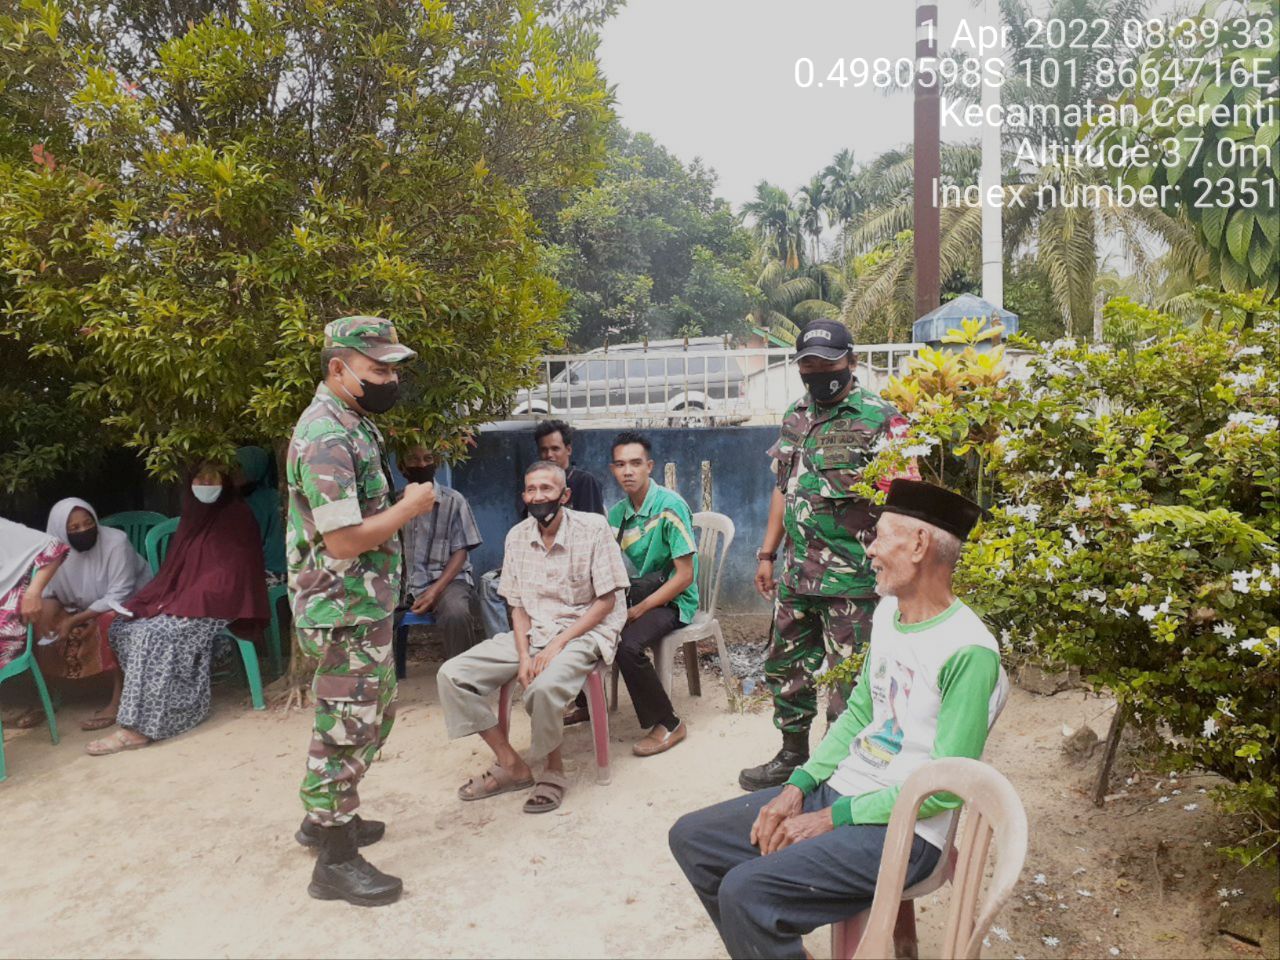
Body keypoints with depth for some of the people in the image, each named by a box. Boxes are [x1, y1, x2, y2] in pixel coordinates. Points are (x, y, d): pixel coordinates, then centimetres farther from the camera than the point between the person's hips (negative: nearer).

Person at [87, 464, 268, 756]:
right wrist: (165, 601, -1)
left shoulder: (236, 517, -5)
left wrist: (178, 604, -18)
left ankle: (140, 726, -27)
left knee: (152, 635, -26)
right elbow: (172, 572, 19)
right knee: (121, 628, -6)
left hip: (214, 607, -8)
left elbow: (231, 576, -14)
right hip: (182, 604, 8)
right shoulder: (191, 518, 18)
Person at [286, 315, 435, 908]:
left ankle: (326, 818, 39)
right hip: (345, 614, -10)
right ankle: (336, 862, 17)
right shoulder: (325, 437, -22)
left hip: (367, 608, 10)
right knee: (347, 729, 2)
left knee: (373, 715, 22)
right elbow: (344, 540, -27)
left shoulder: (354, 425, 11)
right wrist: (410, 507, -15)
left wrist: (405, 503, 6)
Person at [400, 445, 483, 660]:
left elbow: (460, 552, -3)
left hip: (446, 579, -2)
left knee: (456, 613, -34)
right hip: (405, 580, 3)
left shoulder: (453, 501, -1)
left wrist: (435, 590, -17)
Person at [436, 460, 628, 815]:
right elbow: (518, 606, 8)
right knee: (451, 675, -11)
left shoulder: (593, 528, -10)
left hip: (583, 631, -5)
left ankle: (554, 769, -7)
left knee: (544, 686, -37)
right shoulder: (517, 537, 4)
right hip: (531, 632, 6)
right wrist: (524, 655, -10)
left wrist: (557, 645, -17)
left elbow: (607, 601, -10)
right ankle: (511, 765, 0)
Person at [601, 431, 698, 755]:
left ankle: (668, 725, -10)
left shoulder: (670, 506, -16)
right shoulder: (617, 512, 5)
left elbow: (685, 576, -18)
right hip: (634, 595, 7)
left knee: (628, 645, -30)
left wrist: (638, 610, -19)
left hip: (672, 601, -7)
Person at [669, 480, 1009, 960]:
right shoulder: (887, 610, 5)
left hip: (901, 829, -8)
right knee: (691, 838, 5)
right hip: (837, 790, 8)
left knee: (745, 890, -26)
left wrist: (832, 819, -16)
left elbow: (946, 787, -20)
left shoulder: (968, 651, -21)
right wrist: (798, 786, 0)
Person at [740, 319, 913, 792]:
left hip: (852, 579, -7)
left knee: (847, 681, 4)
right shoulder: (795, 416, 11)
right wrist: (767, 554, 15)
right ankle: (793, 755, 38)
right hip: (796, 574, 7)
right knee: (785, 666, 18)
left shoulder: (880, 417, -10)